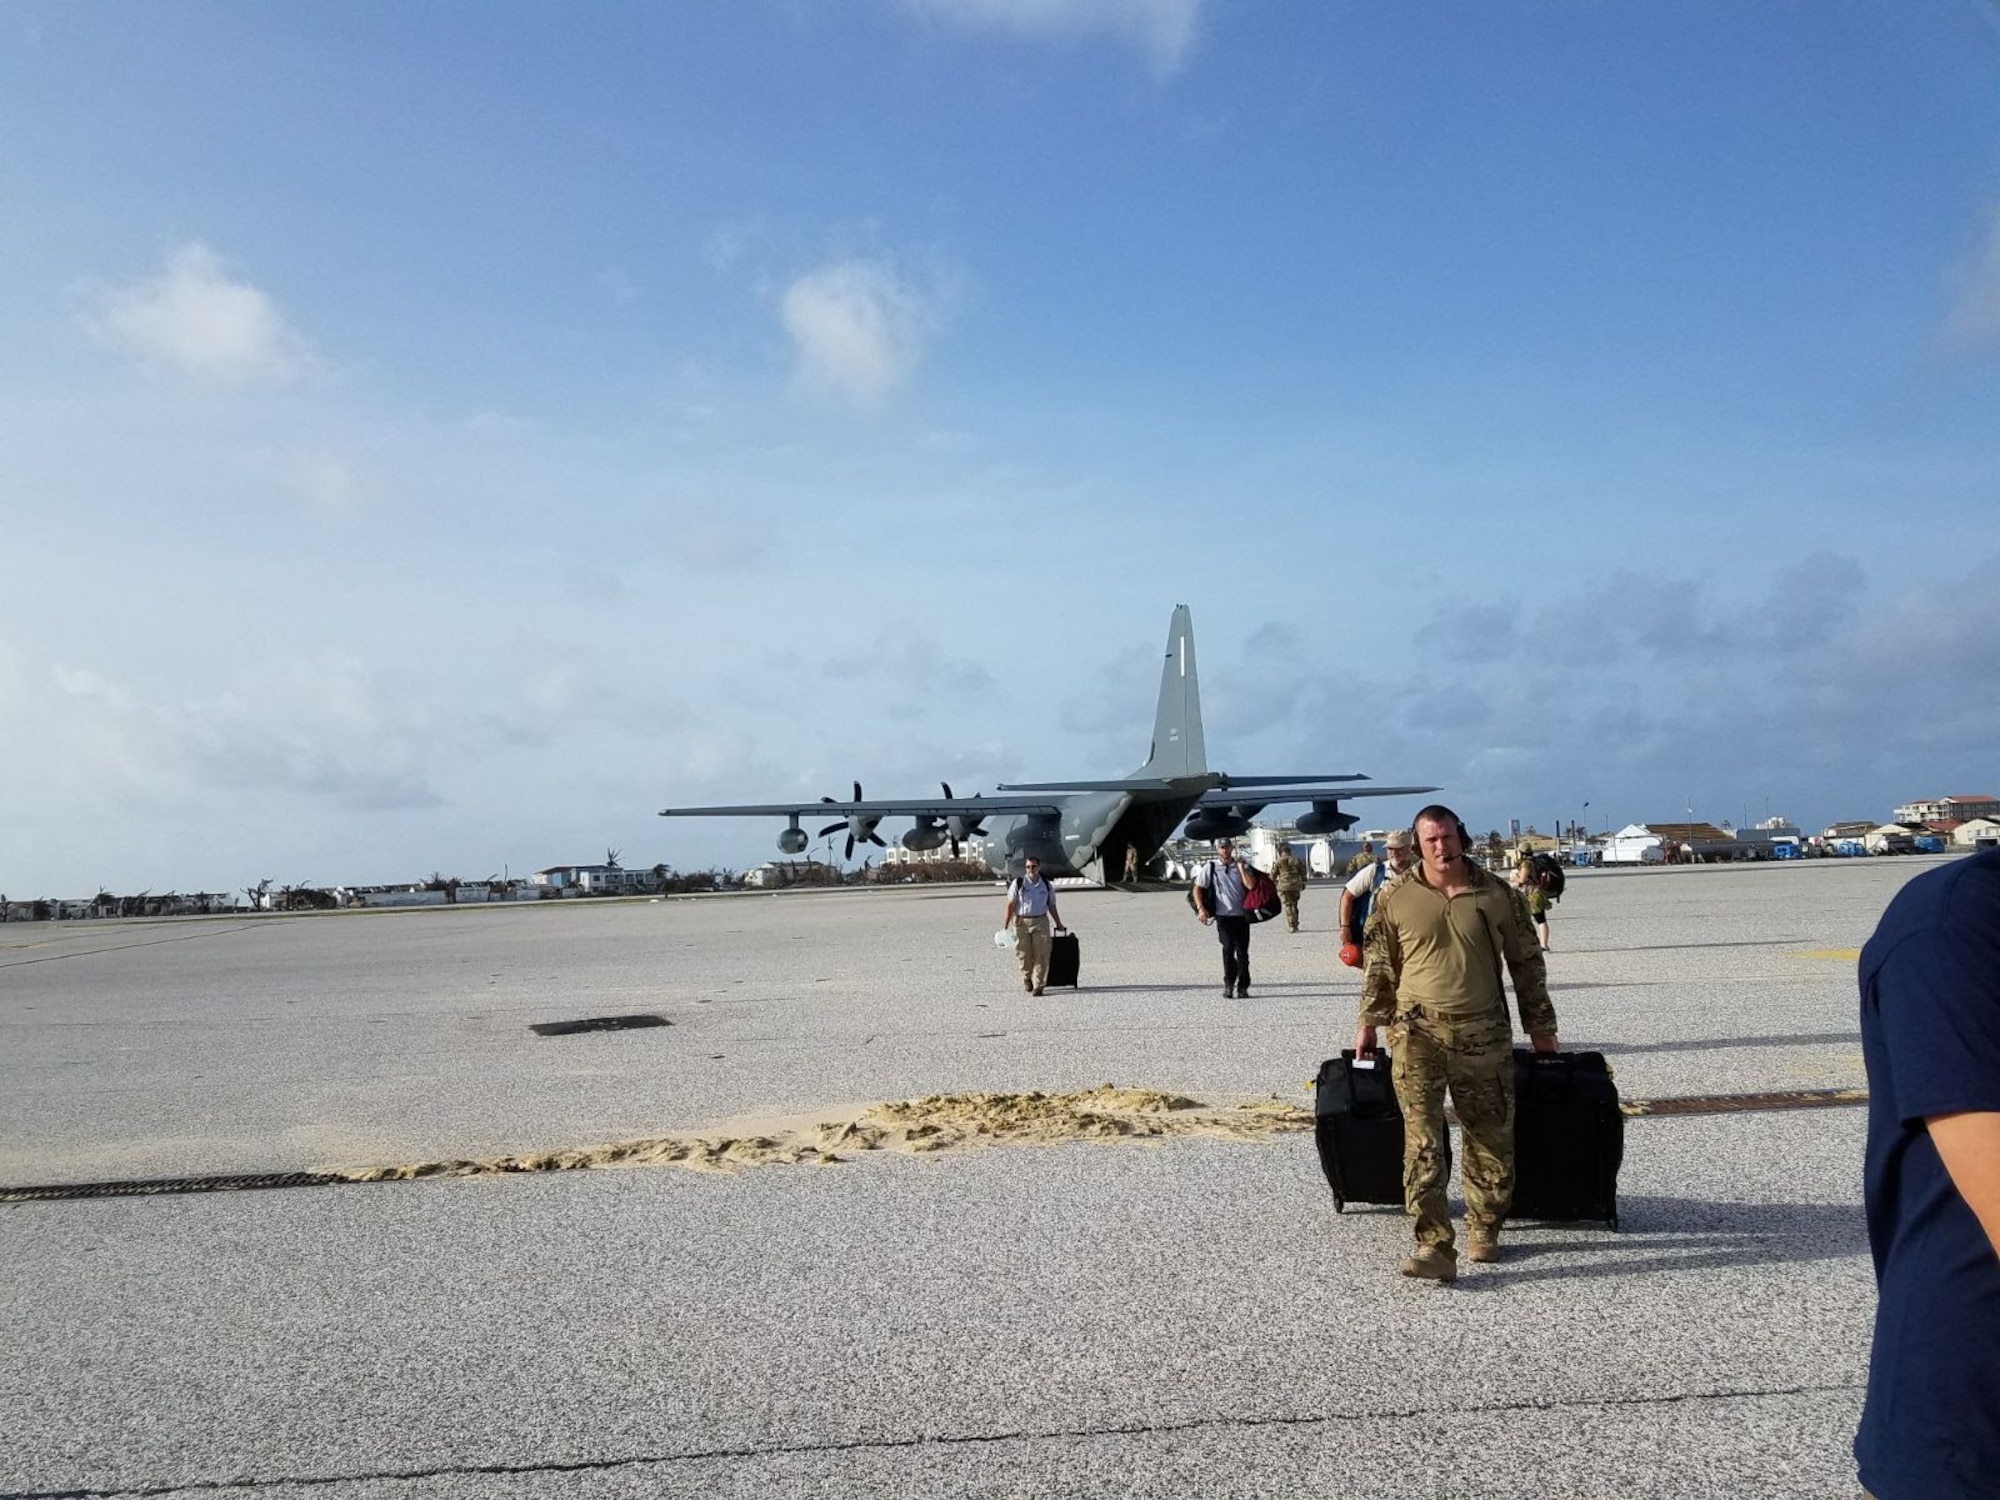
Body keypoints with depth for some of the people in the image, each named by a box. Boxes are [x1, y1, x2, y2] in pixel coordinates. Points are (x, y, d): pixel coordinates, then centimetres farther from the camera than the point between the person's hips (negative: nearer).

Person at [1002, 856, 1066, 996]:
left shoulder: (1046, 885, 8)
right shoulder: (1018, 884, 0)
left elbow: (1051, 906, 17)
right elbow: (1011, 905, 0)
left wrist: (1058, 924, 18)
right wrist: (1006, 925, -4)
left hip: (1040, 921, 1)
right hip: (1021, 921, -1)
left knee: (1041, 955, -6)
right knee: (1024, 954, 3)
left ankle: (1038, 984, -2)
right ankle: (1026, 980, 26)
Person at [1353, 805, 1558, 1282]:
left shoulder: (1498, 895, 2)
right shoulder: (1395, 899, 1)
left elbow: (1526, 962, 11)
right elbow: (1380, 967, 11)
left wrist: (1539, 1025, 13)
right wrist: (1368, 1024, 12)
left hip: (1484, 1034, 2)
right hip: (1418, 1033, -1)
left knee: (1490, 1136, 9)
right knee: (1422, 1140, -11)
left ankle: (1483, 1230, 29)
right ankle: (1435, 1246, -12)